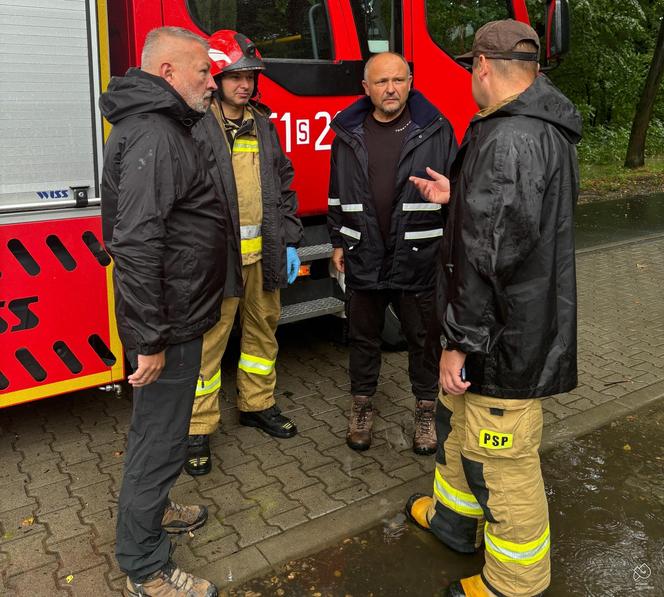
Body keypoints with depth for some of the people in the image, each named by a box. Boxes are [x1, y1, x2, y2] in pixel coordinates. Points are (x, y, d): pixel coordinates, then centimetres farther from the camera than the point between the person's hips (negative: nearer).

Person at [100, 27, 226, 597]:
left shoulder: (161, 127, 13)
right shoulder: (153, 137, -22)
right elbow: (136, 244, -29)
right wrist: (150, 340, -26)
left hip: (175, 314, 11)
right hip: (169, 324, -11)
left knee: (159, 429, 25)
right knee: (160, 439, 2)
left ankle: (152, 508, 45)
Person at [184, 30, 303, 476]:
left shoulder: (263, 125, 13)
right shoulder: (196, 128, -6)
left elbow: (283, 186, 16)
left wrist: (290, 242, 10)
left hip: (264, 253, 6)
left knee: (263, 331, 16)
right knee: (209, 342, 0)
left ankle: (258, 404, 35)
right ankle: (198, 429, 13)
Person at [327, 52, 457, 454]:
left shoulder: (435, 130, -2)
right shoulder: (349, 134, 6)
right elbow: (337, 195, 12)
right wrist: (338, 243, 10)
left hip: (419, 259, -2)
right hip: (363, 259, 2)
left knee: (424, 338, 10)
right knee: (364, 337, 15)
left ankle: (426, 410, 29)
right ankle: (363, 405, 33)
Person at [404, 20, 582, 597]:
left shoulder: (508, 139, -24)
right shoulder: (549, 130, 10)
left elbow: (491, 256, -28)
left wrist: (460, 341, -21)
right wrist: (458, 196, 25)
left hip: (508, 337, -11)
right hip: (529, 318, 11)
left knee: (502, 461, 4)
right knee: (458, 417, 26)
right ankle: (454, 515, 47)